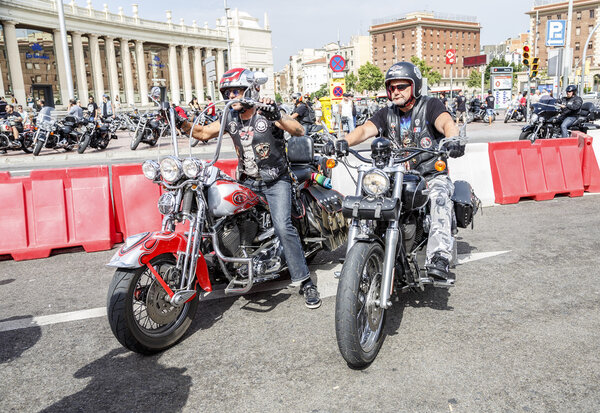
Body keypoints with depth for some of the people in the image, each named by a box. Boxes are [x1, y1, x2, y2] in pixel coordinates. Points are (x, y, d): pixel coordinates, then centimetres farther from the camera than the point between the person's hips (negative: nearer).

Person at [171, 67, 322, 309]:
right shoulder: (230, 118, 6)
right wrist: (182, 124, -7)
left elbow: (299, 131, -22)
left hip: (275, 182, -6)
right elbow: (204, 133, 9)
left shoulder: (267, 113, -11)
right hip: (247, 182, 6)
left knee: (282, 227, -20)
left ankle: (305, 282, -11)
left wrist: (277, 116, -39)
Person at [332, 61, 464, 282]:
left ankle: (438, 259, -44)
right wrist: (345, 141, -29)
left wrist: (453, 140, -44)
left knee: (440, 199, -35)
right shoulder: (386, 114, 12)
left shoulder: (430, 105, 1)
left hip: (432, 176, -3)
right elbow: (365, 129, -6)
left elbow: (446, 123, -20)